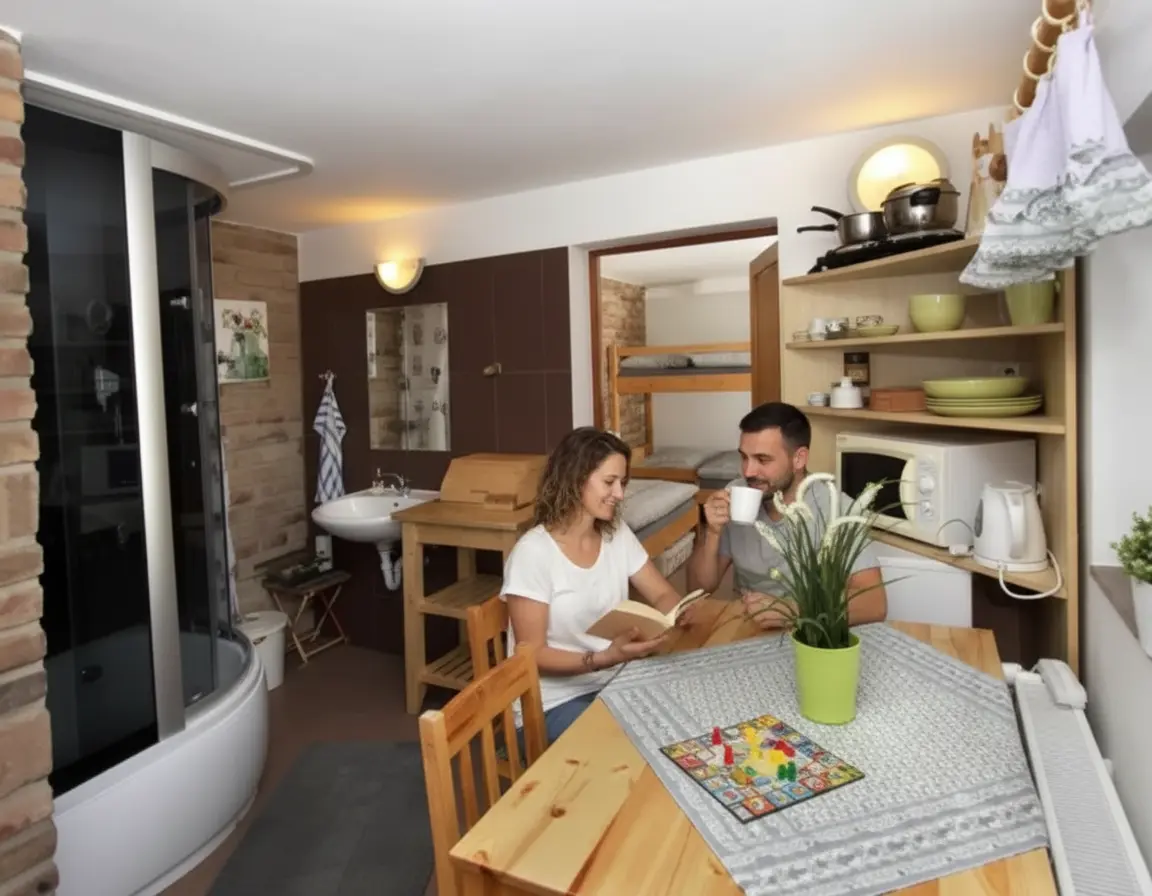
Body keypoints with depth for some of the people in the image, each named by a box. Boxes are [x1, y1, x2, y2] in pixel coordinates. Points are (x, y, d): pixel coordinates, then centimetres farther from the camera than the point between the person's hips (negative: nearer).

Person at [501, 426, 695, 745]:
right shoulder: (533, 552, -19)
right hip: (551, 704, -6)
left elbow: (662, 594, 6)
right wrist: (605, 658, -31)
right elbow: (532, 655, -17)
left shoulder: (618, 533, 1)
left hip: (611, 684, 6)